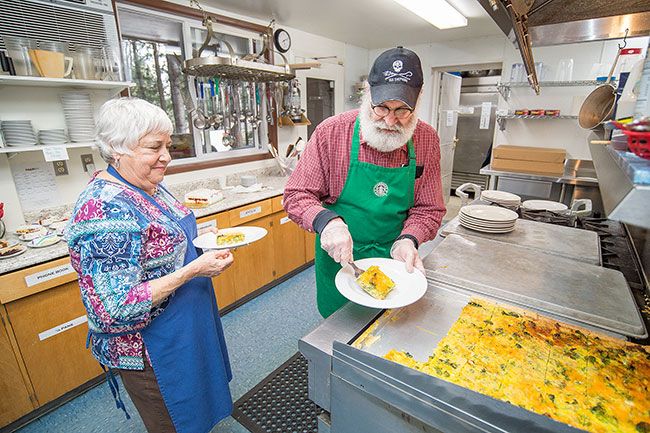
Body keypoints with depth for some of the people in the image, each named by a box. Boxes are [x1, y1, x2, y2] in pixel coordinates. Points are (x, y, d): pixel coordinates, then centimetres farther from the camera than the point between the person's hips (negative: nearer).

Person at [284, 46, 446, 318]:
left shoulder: (427, 140, -7)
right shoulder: (330, 132, -15)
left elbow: (429, 209, -2)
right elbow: (296, 195, -12)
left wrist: (407, 240, -21)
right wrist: (326, 221, -32)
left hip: (394, 262, 2)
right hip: (338, 259, -1)